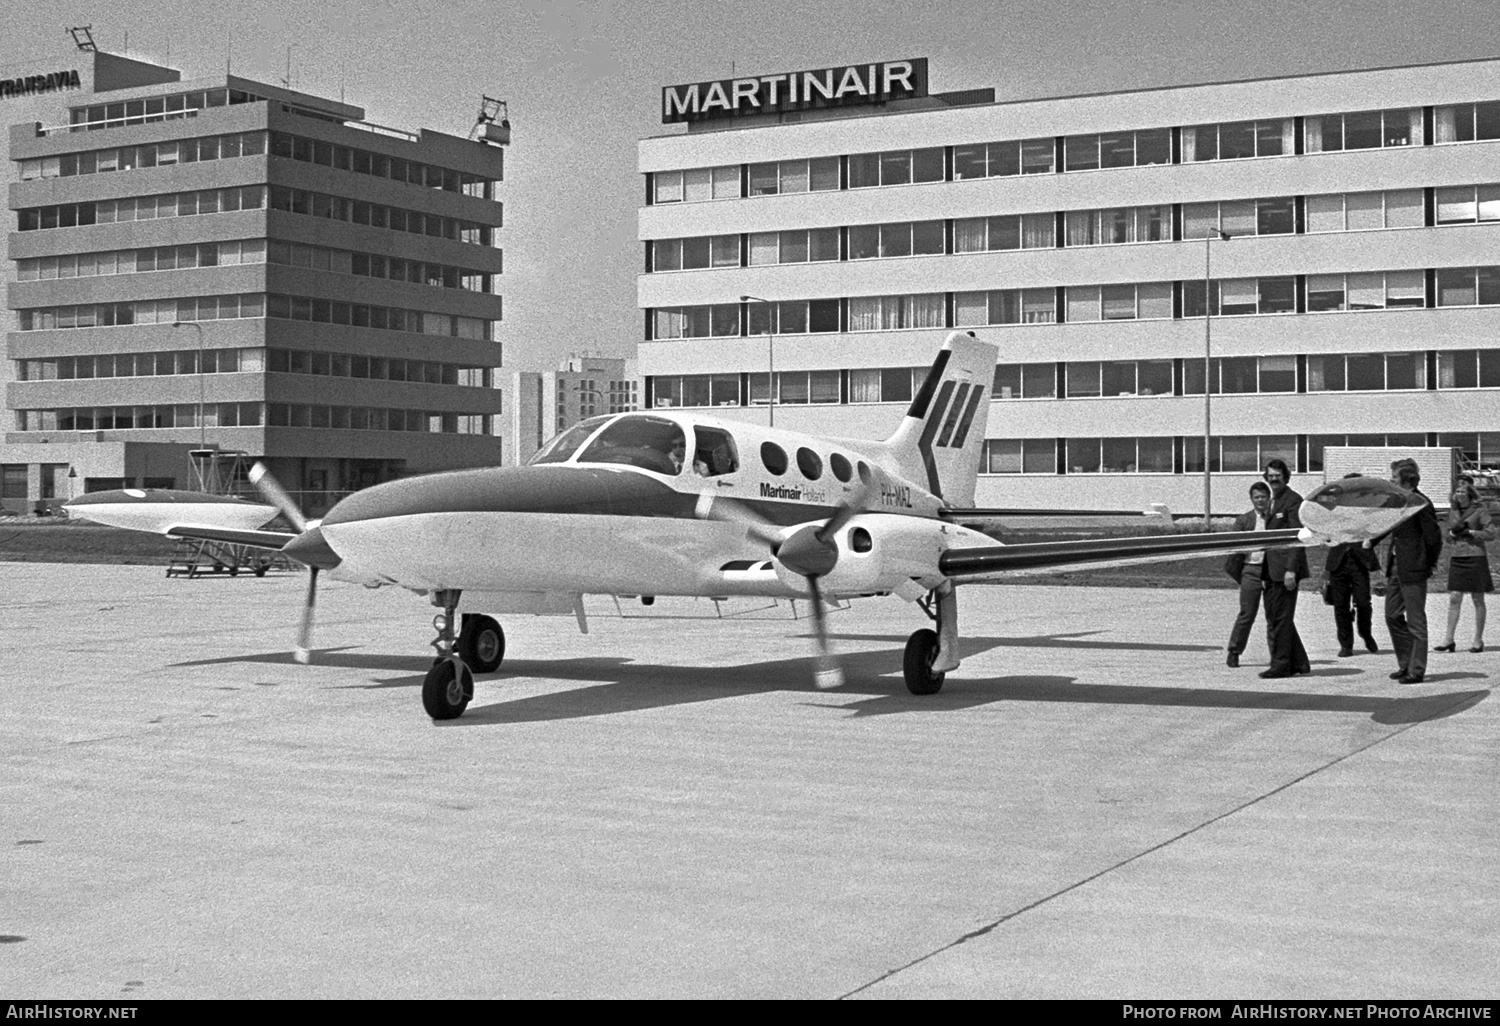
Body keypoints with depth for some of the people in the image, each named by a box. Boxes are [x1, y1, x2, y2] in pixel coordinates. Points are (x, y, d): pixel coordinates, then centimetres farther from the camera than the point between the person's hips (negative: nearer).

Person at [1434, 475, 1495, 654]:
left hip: (1475, 557, -4)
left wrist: (1470, 532, -15)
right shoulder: (1453, 510, 11)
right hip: (1456, 558, 4)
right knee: (1454, 599, -1)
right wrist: (1454, 531, -8)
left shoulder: (1479, 510, -3)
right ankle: (1449, 640, -1)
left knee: (1478, 600, 3)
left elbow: (1490, 534, -8)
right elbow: (1448, 537, 13)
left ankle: (1478, 640, 9)